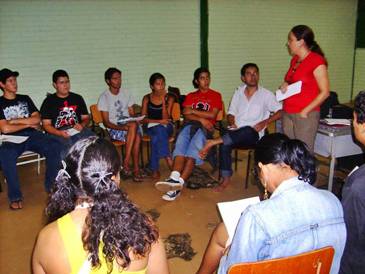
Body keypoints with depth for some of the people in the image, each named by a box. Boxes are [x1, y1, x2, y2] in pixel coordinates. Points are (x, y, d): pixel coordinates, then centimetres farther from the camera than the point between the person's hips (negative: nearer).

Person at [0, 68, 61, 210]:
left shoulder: (25, 99, 20)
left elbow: (37, 119, 7)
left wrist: (15, 120, -2)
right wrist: (28, 123, -1)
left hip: (32, 135, 3)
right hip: (12, 139, -3)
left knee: (54, 147, -27)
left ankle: (51, 187, -13)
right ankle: (15, 197, -25)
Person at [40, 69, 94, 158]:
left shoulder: (78, 98, 20)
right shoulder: (49, 101, 11)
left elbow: (86, 118, 20)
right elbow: (46, 125, 5)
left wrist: (81, 125, -4)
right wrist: (59, 133, -14)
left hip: (77, 130, 3)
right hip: (57, 133, -2)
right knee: (68, 147, -36)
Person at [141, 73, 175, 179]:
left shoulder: (169, 98, 3)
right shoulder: (147, 98, 5)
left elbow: (165, 118, -9)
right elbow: (143, 119, 0)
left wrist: (163, 100, -15)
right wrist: (159, 121, -13)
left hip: (166, 127, 0)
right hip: (151, 127, 1)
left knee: (157, 136, -35)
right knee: (159, 131, -36)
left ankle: (154, 168, -36)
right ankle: (168, 158, -36)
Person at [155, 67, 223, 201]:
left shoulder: (216, 95, 16)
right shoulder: (190, 96, 24)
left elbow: (212, 115, 2)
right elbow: (186, 115, 8)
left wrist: (193, 111, 3)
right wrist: (201, 119, -8)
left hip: (206, 127, -2)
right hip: (190, 124, 2)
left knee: (195, 144, -35)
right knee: (181, 140, -33)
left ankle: (179, 182, -46)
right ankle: (174, 178, -51)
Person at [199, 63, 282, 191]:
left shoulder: (266, 94, 6)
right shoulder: (238, 92, 16)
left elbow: (281, 111, 2)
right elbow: (230, 114, 16)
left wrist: (264, 122, -11)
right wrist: (232, 123, -7)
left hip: (254, 134, -2)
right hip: (236, 132, 3)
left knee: (247, 130, -40)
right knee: (225, 144, -31)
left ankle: (214, 141, -36)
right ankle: (226, 178, -21)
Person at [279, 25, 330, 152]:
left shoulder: (317, 61, -10)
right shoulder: (295, 60, 12)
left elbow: (325, 92, -10)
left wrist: (305, 111, -15)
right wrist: (285, 85, 4)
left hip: (305, 116, -7)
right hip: (287, 113, 7)